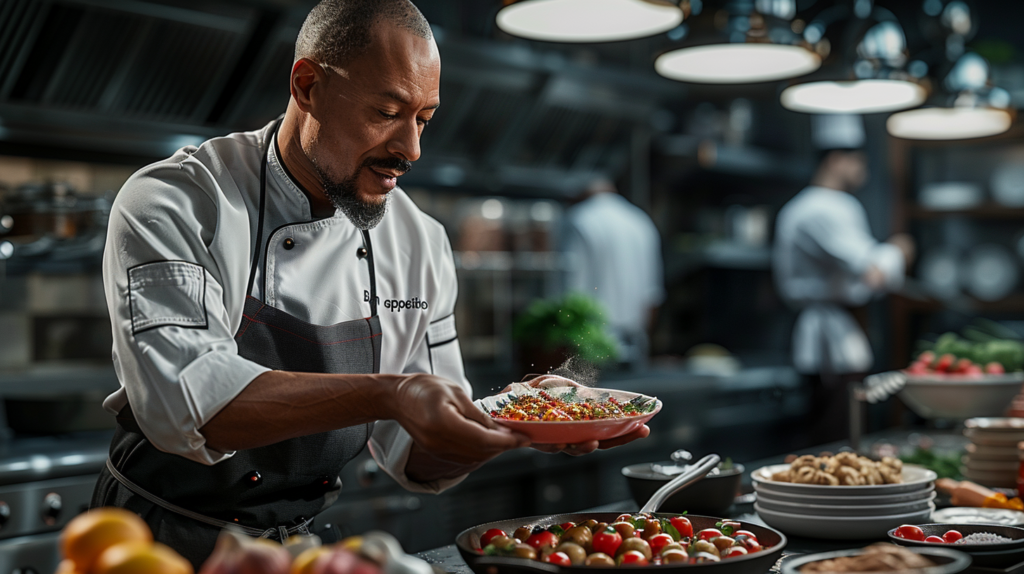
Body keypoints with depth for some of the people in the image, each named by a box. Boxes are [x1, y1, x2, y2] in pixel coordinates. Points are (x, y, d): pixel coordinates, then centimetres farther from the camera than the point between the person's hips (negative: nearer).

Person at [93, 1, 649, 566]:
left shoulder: (421, 243, 1)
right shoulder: (173, 204, -14)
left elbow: (419, 456, 3)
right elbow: (181, 399, -28)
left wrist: (512, 423, -16)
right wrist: (384, 396, -35)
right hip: (162, 545, -2)